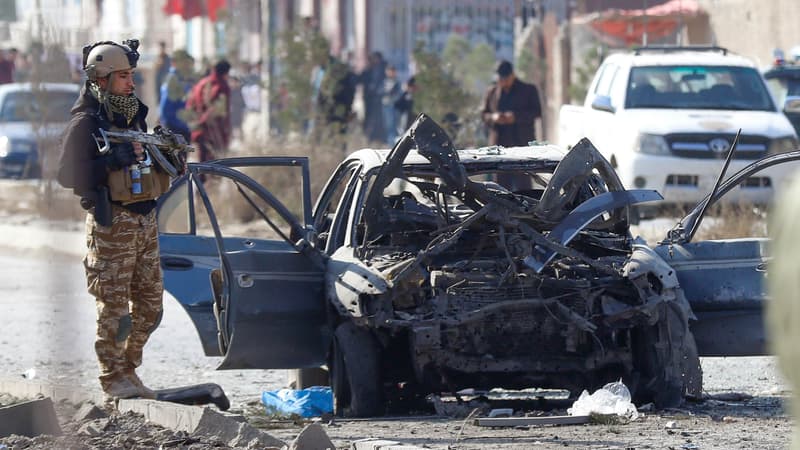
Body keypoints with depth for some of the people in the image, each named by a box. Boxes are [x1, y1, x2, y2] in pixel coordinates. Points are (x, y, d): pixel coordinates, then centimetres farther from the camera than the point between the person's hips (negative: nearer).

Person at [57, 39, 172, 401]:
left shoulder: (134, 115, 14)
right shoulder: (86, 122, -9)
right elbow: (69, 174, -16)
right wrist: (114, 160, -23)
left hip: (145, 219, 8)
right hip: (112, 224, -8)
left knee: (150, 300, 11)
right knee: (114, 304, -4)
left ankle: (128, 368, 22)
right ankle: (113, 378, 3)